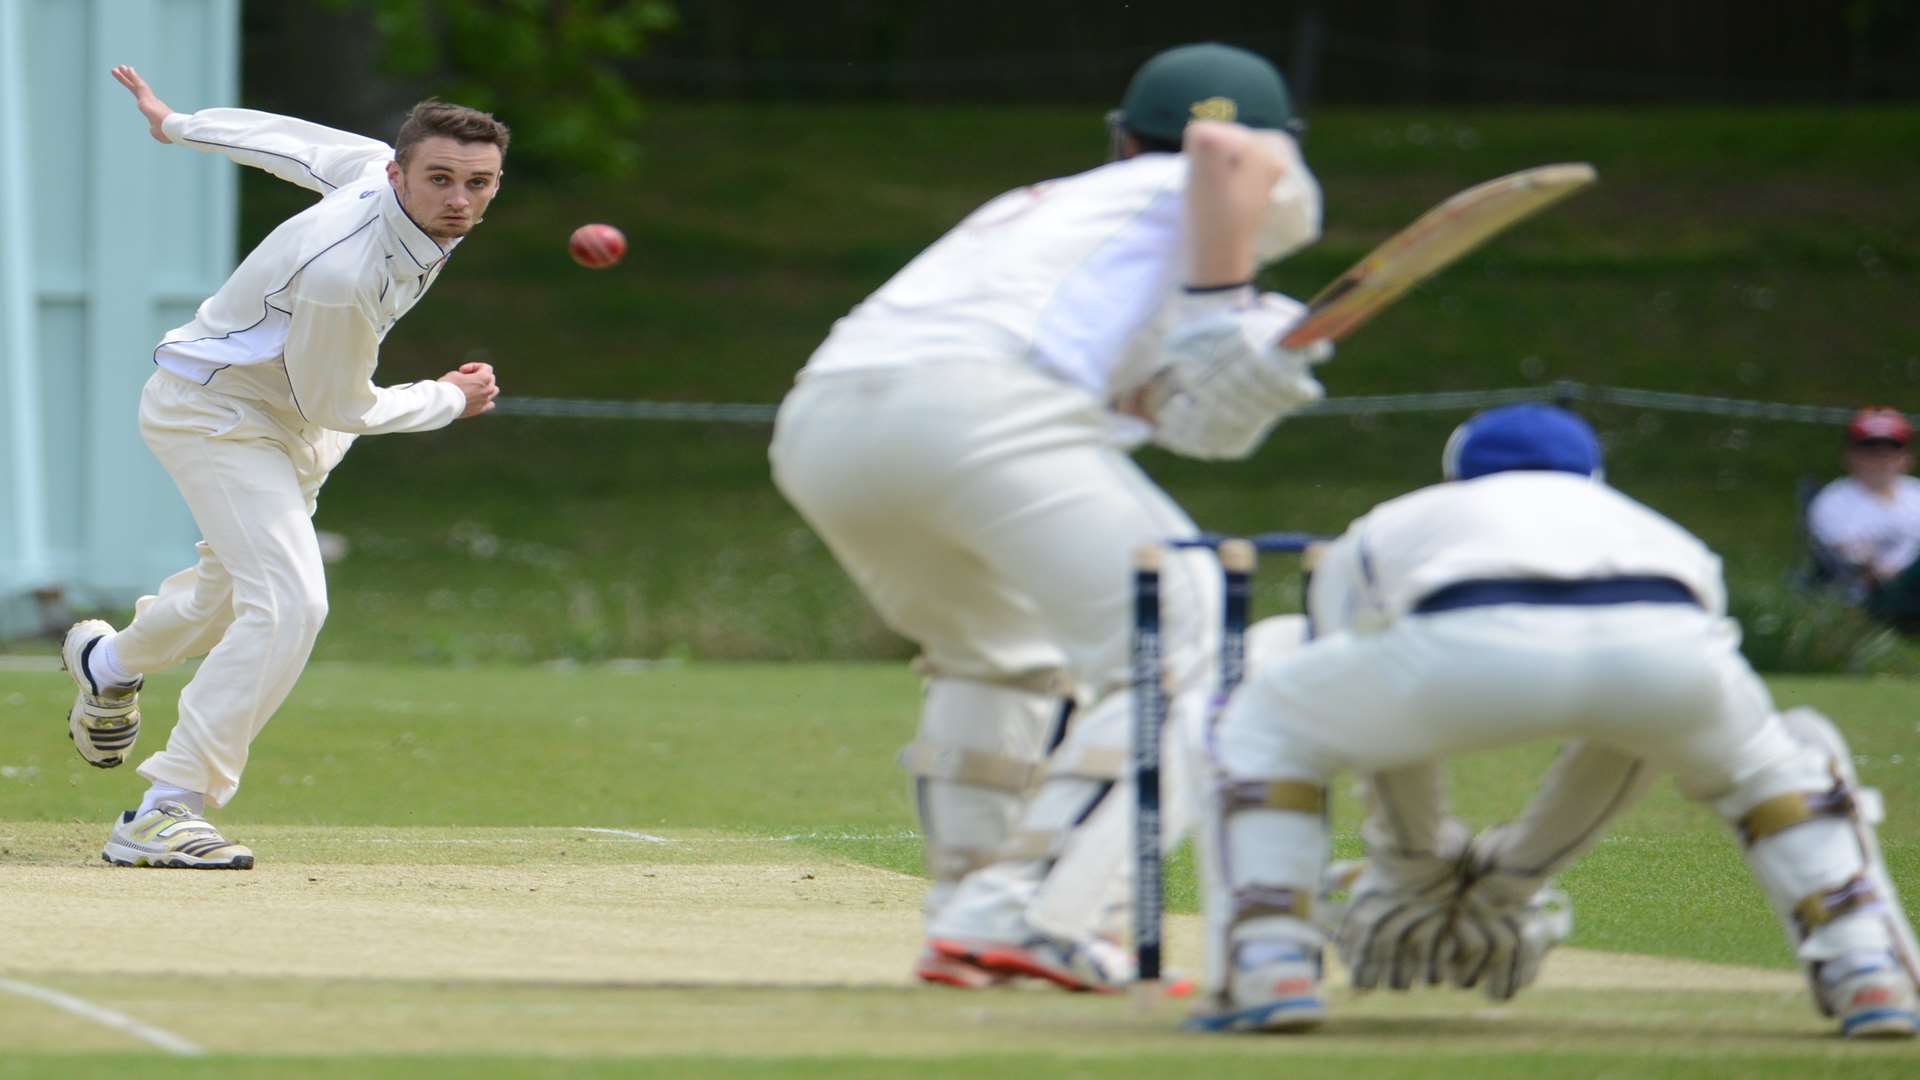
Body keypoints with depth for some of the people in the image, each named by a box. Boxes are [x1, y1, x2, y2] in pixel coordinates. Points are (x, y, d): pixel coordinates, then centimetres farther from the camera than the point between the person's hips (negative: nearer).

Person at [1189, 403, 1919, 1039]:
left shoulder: (1380, 533, 42)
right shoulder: (1658, 533, 45)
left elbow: (1380, 727, 46)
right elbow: (1628, 739, 49)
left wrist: (1420, 870, 61)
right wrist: (1516, 875, 60)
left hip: (1474, 644, -2)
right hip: (1671, 646, 2)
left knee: (1262, 726, 25)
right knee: (1763, 759, 37)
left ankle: (1267, 968, 10)